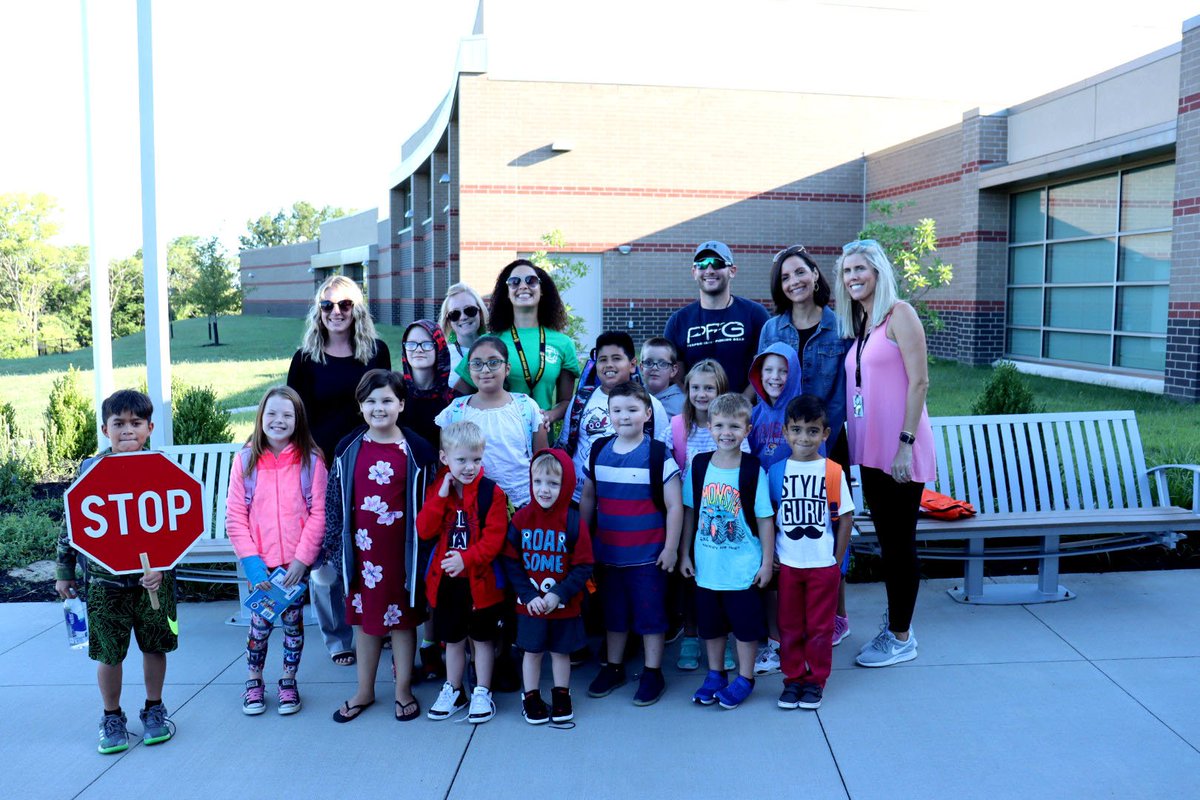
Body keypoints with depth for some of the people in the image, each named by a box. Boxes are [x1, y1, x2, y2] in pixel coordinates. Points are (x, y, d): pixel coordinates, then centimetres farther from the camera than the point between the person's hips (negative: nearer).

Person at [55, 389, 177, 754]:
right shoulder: (90, 470, -4)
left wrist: (162, 567, -20)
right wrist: (64, 571, 8)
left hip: (153, 580, 0)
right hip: (104, 582, 0)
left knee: (155, 647, 13)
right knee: (109, 654, 9)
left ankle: (154, 709, 33)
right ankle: (112, 717, 29)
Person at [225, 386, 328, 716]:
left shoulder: (310, 460, -4)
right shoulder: (245, 460, -1)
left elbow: (319, 513, -5)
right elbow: (235, 516, -2)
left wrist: (302, 558, -11)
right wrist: (250, 560, -10)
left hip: (297, 563, 0)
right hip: (261, 564, 0)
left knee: (293, 622, 8)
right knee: (260, 623, 5)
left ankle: (289, 683, 26)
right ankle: (253, 683, 26)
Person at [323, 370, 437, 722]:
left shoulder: (416, 450, -7)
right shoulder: (348, 449, 1)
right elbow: (335, 500, 6)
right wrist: (334, 545, 4)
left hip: (401, 550, -3)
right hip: (361, 548, 3)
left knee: (402, 617, 9)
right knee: (363, 616, 14)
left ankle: (404, 690, 25)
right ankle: (365, 691, 30)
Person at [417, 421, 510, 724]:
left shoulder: (491, 492, -11)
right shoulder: (436, 489, 1)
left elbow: (494, 538, -16)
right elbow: (424, 530, -9)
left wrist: (467, 559, -27)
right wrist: (441, 496, -18)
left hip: (480, 579, -3)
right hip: (445, 579, 4)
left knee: (482, 638, 10)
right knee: (452, 638, 18)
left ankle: (482, 693, 25)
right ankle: (453, 691, 33)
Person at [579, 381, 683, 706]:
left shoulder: (658, 454, -9)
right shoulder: (599, 451, 4)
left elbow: (674, 505, -8)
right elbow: (587, 499, 13)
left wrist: (671, 547, -9)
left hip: (648, 554, -4)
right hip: (607, 551, 4)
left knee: (650, 612, 6)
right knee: (613, 612, 16)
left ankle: (653, 673, 20)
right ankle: (613, 668, 32)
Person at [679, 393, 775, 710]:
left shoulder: (753, 470, -12)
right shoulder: (699, 466, -3)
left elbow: (765, 518, -7)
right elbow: (690, 511, 5)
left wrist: (767, 561, -6)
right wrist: (684, 552, 7)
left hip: (744, 567, -3)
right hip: (707, 565, 3)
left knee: (745, 625, 10)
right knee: (710, 624, 17)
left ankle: (744, 678, 27)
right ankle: (714, 675, 35)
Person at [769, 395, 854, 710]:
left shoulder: (833, 472, -6)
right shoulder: (776, 471, -3)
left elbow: (846, 517, -2)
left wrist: (837, 560, -3)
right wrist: (770, 556, -2)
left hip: (823, 566, -1)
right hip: (787, 565, 1)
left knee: (820, 627, 10)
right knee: (789, 626, 11)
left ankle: (815, 681, 24)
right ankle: (793, 679, 26)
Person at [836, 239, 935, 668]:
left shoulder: (898, 313, -9)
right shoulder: (856, 324, 14)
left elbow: (919, 381, -14)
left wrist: (905, 443, -18)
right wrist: (851, 442, 9)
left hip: (900, 450, -7)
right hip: (869, 449, 7)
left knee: (900, 542, 2)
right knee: (886, 539, 15)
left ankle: (901, 637, 14)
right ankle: (894, 621, 28)